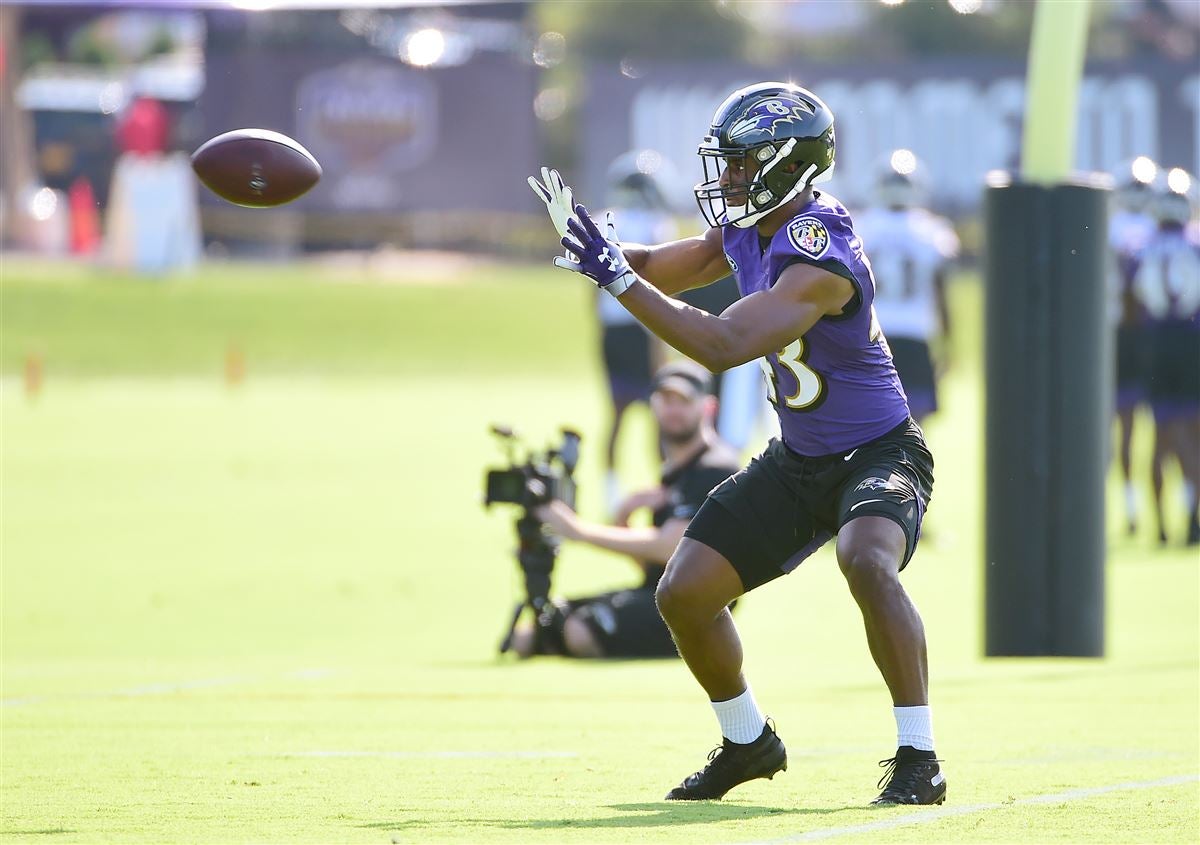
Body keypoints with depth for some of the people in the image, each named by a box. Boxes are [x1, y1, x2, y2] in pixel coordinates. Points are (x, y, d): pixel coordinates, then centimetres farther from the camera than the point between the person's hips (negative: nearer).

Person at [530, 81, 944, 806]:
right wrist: (604, 250, -11)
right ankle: (749, 743, 26)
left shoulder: (820, 256, -29)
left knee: (867, 561, -37)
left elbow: (723, 346, -36)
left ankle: (919, 758, -30)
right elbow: (671, 269, 12)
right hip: (798, 464, 9)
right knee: (685, 594, 3)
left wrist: (617, 276, -34)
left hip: (878, 452, -9)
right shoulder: (750, 227, -2)